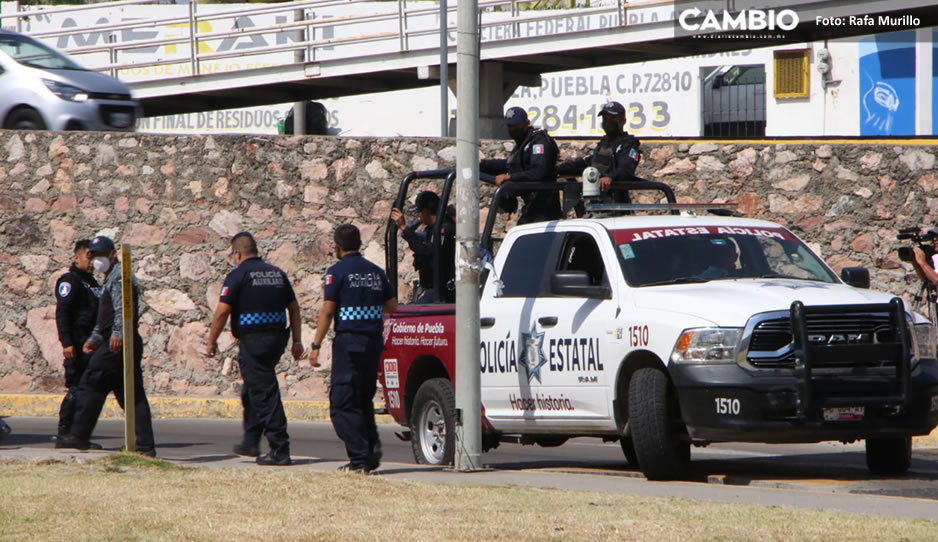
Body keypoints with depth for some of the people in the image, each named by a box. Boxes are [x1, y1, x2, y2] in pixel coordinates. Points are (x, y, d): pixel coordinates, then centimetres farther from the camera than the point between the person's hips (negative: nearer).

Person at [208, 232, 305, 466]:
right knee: (252, 390, 22)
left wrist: (212, 341, -3)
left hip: (253, 339, -7)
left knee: (265, 394, -7)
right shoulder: (277, 273, 13)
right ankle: (251, 442, 29)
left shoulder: (238, 275, -8)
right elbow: (294, 308, 14)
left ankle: (280, 450, -10)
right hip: (276, 338, 7)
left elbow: (222, 311, -12)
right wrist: (297, 341, 16)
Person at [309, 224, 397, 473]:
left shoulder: (338, 271, -6)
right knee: (364, 399, 18)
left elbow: (327, 312, -10)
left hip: (349, 340, -6)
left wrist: (316, 345, -6)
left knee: (343, 404, -2)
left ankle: (359, 459, -8)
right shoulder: (376, 272, 11)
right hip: (374, 339, 6)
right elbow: (392, 307, 16)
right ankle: (372, 447, 0)